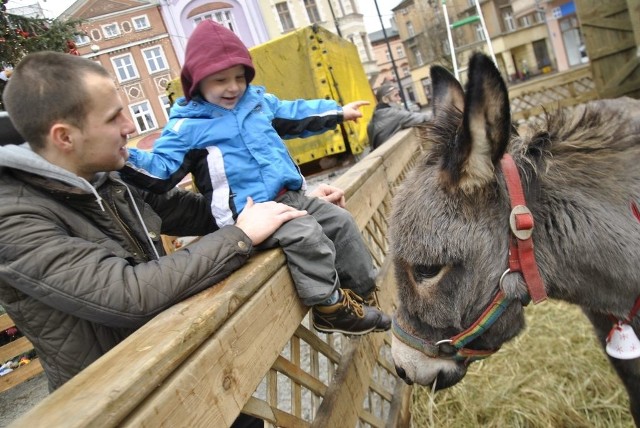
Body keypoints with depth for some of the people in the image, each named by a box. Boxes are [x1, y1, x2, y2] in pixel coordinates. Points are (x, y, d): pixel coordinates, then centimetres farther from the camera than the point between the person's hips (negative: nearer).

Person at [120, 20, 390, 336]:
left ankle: (364, 292, 20)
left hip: (292, 197, 8)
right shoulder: (186, 126, -4)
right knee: (306, 234, -28)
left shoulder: (258, 100, 13)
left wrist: (338, 112, 30)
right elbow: (162, 170, -8)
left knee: (341, 221, 5)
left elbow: (295, 116, 25)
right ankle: (329, 307, -10)